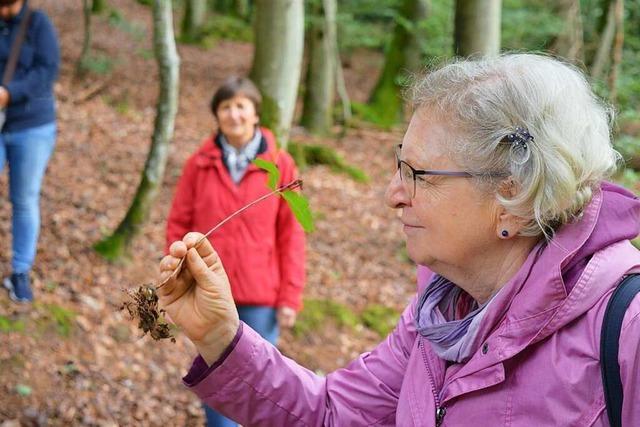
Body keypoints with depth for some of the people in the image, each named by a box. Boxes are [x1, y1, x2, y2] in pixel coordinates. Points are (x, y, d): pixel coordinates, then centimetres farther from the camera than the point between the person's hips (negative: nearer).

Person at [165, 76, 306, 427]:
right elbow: (178, 226, 5)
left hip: (260, 295, -1)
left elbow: (291, 234, -2)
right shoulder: (199, 164, 0)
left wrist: (290, 297, -3)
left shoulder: (280, 165, -3)